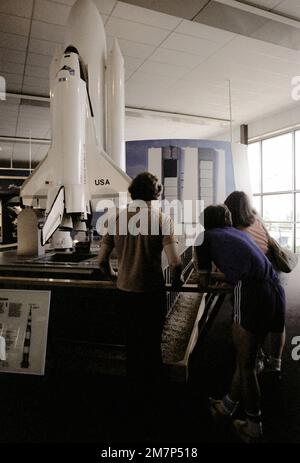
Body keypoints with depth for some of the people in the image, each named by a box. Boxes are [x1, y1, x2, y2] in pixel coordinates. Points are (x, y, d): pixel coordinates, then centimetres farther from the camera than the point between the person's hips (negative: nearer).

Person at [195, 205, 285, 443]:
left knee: (246, 364, 11)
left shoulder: (206, 236, 13)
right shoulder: (241, 233, 27)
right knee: (246, 357, 20)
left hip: (252, 291, -6)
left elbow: (204, 279, 21)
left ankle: (254, 427, 26)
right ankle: (228, 405, 39)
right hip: (276, 291, 7)